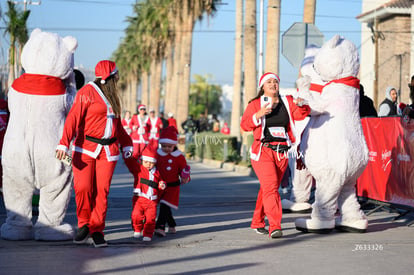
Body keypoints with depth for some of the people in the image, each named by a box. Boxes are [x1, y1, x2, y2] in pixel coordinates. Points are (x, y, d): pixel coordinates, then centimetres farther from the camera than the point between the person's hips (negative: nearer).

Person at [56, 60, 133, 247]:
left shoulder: (112, 95, 18)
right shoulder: (88, 91, -5)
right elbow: (73, 118, -15)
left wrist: (126, 144, 27)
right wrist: (64, 143, -25)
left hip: (108, 150, 5)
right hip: (86, 147, -5)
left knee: (102, 190, -2)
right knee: (83, 188, -12)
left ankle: (97, 230, 3)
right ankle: (84, 225, 7)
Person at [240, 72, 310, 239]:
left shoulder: (287, 102, 10)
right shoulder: (255, 104, 3)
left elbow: (300, 115, -3)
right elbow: (244, 125, -4)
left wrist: (301, 105, -24)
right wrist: (258, 115, -20)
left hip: (282, 153, 4)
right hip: (263, 151, -4)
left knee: (269, 189, 13)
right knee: (270, 187, -18)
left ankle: (257, 222, 28)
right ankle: (275, 227, -26)